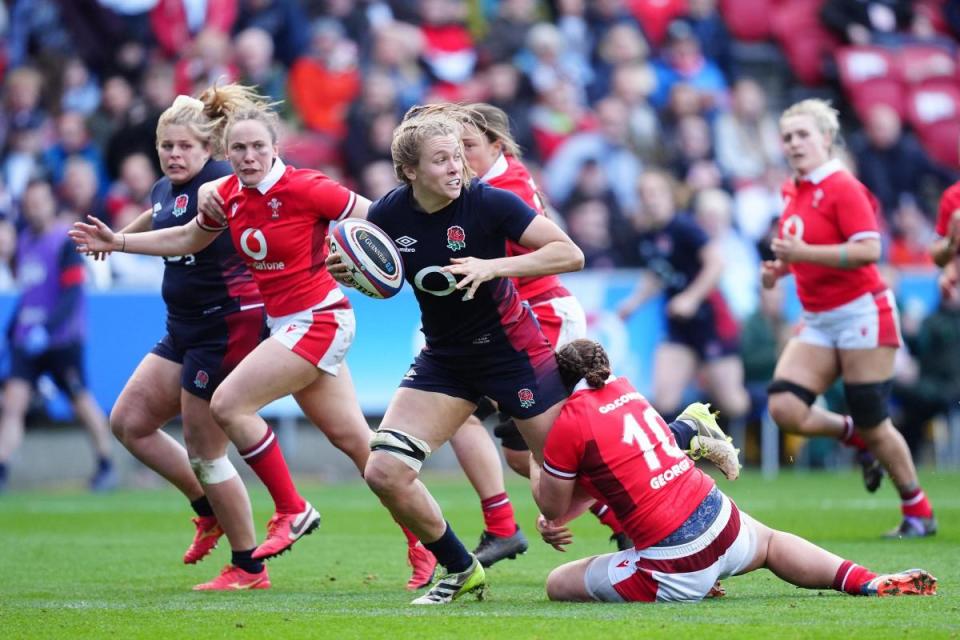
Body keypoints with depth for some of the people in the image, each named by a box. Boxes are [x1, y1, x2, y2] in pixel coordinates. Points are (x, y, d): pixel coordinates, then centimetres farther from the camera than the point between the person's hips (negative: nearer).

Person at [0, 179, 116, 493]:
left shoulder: (65, 242, -10)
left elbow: (72, 295, -16)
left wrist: (47, 329, -26)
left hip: (62, 339, -6)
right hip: (27, 338, 6)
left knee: (82, 402, 4)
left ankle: (107, 467, 19)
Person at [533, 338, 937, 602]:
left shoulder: (570, 424, -9)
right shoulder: (624, 390, 13)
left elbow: (551, 506, 2)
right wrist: (555, 522, 22)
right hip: (718, 516, 7)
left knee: (558, 584, 6)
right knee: (771, 542, 38)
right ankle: (868, 582, 17)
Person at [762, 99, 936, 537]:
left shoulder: (843, 188, -13)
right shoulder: (793, 191, 11)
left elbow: (869, 250, -23)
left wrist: (803, 252, -28)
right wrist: (779, 268, 7)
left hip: (860, 314, -7)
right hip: (818, 321, 7)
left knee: (872, 423, -3)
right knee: (784, 408, -11)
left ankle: (919, 512, 13)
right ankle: (855, 437, 15)